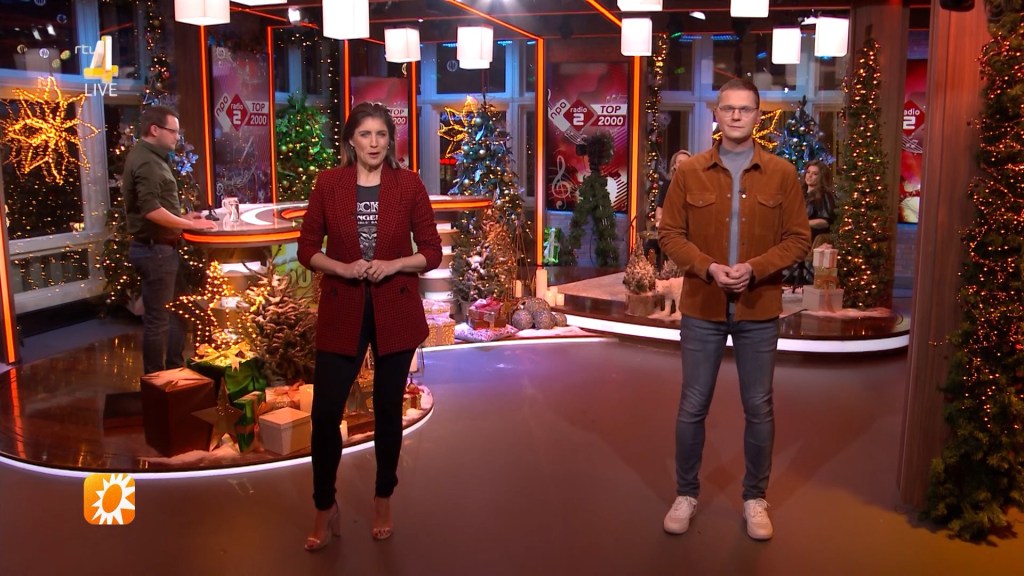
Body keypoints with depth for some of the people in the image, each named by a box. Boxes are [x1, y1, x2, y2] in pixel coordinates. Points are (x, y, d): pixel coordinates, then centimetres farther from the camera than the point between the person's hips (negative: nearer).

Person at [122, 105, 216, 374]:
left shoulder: (152, 157, 15)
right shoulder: (146, 162, -18)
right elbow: (151, 210, -27)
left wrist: (182, 218, 12)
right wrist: (190, 224, -18)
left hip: (162, 247, 11)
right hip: (154, 250, -11)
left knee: (177, 310, 18)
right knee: (158, 319, 0)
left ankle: (175, 371, 29)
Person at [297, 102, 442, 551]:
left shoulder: (409, 184, -2)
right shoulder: (328, 183, -1)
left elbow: (432, 251, 0)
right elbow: (307, 249, 2)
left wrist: (394, 264, -17)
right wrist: (342, 267, -15)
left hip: (395, 313, 0)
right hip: (341, 313, 0)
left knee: (388, 410, 11)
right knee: (325, 411, -1)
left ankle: (383, 502, 31)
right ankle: (325, 509, 20)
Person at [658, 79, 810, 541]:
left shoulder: (782, 174, -1)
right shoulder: (690, 172, 0)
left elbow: (798, 239, -1)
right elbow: (670, 234, 0)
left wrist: (755, 268, -18)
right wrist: (708, 267, -17)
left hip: (759, 311, 0)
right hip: (702, 309, 0)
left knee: (758, 407, 11)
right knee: (692, 406, 9)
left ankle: (755, 498, 28)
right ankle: (686, 494, 27)